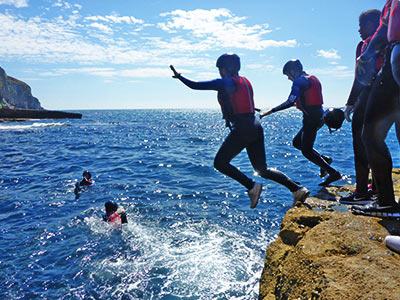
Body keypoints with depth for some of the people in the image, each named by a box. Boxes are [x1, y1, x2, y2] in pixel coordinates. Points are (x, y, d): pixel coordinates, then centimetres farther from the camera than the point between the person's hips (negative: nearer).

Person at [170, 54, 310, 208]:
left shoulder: (225, 82, -5)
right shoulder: (245, 81, 18)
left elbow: (195, 86, -3)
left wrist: (179, 76, 11)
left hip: (242, 129, -8)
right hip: (256, 127, 9)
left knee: (220, 162, 4)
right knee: (262, 169, 14)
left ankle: (252, 187, -5)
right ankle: (298, 188, 8)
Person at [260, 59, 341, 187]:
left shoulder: (299, 81, -13)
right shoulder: (313, 79, 17)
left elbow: (290, 102, -25)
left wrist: (270, 111, -24)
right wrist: (299, 104, 36)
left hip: (311, 119, -10)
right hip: (318, 117, 10)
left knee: (306, 151, -3)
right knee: (297, 142, 20)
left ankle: (333, 173, -2)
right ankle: (324, 159, 17)